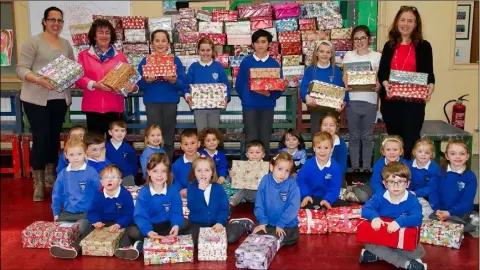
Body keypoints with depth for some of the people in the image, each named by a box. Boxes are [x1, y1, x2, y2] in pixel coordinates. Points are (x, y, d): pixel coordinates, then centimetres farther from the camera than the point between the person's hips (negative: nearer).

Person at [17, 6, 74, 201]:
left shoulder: (66, 44, 13)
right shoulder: (33, 42, -4)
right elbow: (21, 69, -10)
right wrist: (38, 80, -27)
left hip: (60, 99, 5)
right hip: (36, 99, -5)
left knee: (54, 137, 12)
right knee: (40, 138, -7)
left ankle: (52, 177, 26)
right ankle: (38, 184, 3)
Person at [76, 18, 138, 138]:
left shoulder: (120, 56, 12)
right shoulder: (84, 55, 8)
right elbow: (78, 78, 1)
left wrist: (133, 87, -12)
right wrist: (94, 84, -17)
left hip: (115, 107, 1)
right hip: (93, 107, -1)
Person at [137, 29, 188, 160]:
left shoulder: (175, 60, 4)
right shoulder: (145, 61, 5)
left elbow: (183, 83, -2)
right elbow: (139, 84, 1)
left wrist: (174, 81, -21)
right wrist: (146, 81, -19)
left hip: (170, 102, 0)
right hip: (152, 102, 0)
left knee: (169, 137, 6)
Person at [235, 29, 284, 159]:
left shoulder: (274, 64, 4)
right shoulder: (246, 61, 2)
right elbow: (239, 84, 4)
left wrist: (269, 95, -16)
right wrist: (246, 99, 2)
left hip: (267, 106, 1)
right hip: (249, 106, -1)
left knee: (265, 140, 6)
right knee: (251, 140, 0)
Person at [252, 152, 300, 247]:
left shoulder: (292, 184, -11)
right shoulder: (265, 180, -5)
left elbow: (294, 207, -15)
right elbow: (259, 204, -2)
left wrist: (281, 224, -17)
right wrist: (262, 221, -12)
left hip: (287, 224, -2)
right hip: (268, 223, 2)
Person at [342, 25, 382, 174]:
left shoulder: (376, 56, 5)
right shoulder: (349, 55, 9)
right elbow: (345, 76, 5)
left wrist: (377, 85, -21)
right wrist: (347, 84, -17)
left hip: (369, 100, -1)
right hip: (352, 100, 1)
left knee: (367, 136, 5)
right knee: (354, 136, 6)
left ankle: (367, 167, 14)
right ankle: (355, 167, 14)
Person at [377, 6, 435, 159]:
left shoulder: (424, 46, 2)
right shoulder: (389, 45, 9)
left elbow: (429, 73, 2)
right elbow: (381, 72, 5)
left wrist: (430, 86, -19)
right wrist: (385, 83, -17)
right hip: (390, 101, 3)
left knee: (410, 142, -3)